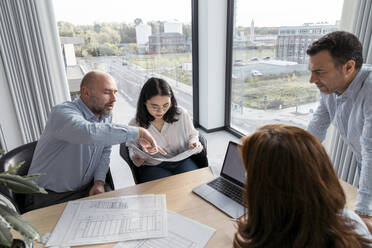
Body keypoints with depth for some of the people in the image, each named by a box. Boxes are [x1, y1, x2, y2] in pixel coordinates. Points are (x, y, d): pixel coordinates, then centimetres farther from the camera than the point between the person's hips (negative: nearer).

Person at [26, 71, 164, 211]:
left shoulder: (106, 116, 0)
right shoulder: (62, 113, -24)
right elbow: (90, 132, -46)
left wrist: (99, 181, -7)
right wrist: (138, 132, -38)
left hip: (87, 189, 6)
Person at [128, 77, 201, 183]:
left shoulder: (181, 113, -2)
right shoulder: (134, 125, -5)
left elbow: (192, 135, 16)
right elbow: (133, 151, 10)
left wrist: (193, 143, -7)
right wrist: (137, 159, -13)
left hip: (182, 162, 2)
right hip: (152, 167, -2)